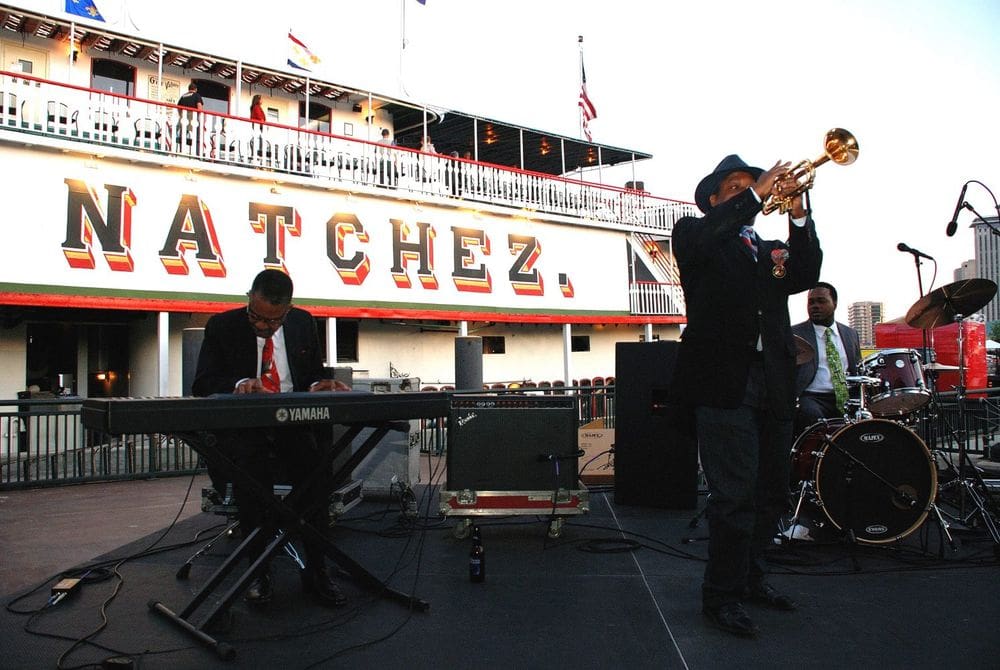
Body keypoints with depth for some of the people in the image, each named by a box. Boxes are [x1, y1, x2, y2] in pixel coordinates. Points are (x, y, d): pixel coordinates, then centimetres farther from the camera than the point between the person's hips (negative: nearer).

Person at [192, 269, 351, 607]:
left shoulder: (303, 323, 9)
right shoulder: (222, 326, 1)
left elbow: (314, 374, 18)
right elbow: (201, 383, -2)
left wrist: (318, 386, -7)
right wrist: (238, 384, -23)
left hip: (293, 423, 2)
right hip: (242, 426, -2)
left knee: (318, 470, -27)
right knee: (250, 472, -33)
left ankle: (316, 570, -14)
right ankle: (259, 570, -14)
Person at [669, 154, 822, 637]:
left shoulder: (771, 250, 23)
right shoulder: (695, 233, 10)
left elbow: (806, 275, 4)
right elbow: (697, 241, -15)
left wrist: (797, 214, -6)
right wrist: (756, 192, -11)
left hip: (774, 383, 6)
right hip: (723, 380, -6)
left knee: (770, 493, 13)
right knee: (735, 495, -9)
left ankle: (749, 578, 29)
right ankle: (721, 595, 4)